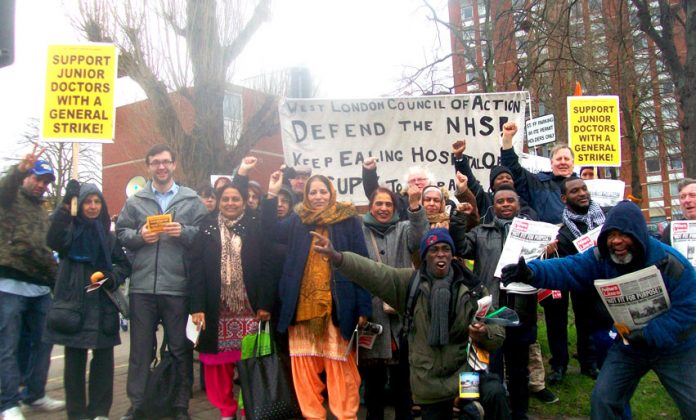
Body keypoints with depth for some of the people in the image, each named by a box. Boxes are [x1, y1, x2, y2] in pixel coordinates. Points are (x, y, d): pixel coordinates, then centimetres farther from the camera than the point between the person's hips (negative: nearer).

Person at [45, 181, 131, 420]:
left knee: (104, 358, 4)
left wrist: (114, 277, -9)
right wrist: (66, 205, -30)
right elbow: (54, 241, -19)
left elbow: (124, 264, 14)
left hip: (103, 306, 2)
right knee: (75, 360, 3)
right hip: (73, 304, -2)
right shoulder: (70, 229, 4)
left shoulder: (108, 235, 11)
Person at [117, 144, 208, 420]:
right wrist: (139, 236, -12)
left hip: (178, 287, -1)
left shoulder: (192, 200, 5)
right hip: (142, 286, 2)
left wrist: (184, 232, -17)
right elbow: (120, 234, 7)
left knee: (181, 348, 7)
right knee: (140, 348, 10)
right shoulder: (135, 201, 11)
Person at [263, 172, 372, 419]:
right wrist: (272, 195, -12)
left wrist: (364, 307, -8)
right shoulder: (297, 220, 12)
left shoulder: (348, 221, 1)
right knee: (304, 369, 8)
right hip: (303, 306, 3)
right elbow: (271, 231, -3)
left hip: (337, 307, -3)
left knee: (340, 369, 1)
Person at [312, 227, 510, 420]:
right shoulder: (410, 282, 1)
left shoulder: (472, 287, 0)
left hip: (465, 370, -1)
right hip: (429, 382, 2)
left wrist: (484, 334, -18)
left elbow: (498, 333, 5)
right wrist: (336, 256, -25)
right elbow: (373, 273, -11)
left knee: (494, 392, -29)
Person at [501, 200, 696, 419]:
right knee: (602, 400, 1)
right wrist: (531, 272, -46)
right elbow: (566, 269, -27)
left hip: (675, 349, -2)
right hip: (628, 345, 2)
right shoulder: (601, 259, -14)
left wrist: (649, 335, -29)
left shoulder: (670, 262, -22)